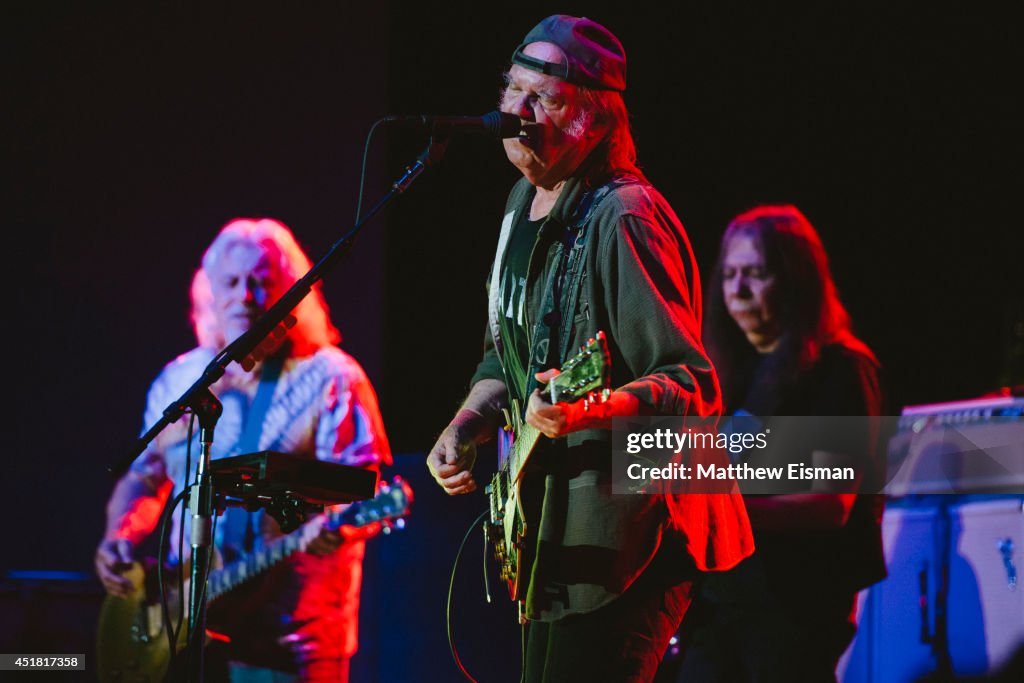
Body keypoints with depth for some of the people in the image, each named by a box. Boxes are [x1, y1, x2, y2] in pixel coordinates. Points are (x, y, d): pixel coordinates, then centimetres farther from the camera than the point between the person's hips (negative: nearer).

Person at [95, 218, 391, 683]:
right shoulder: (178, 381, 12)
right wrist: (119, 538, 2)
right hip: (185, 624, 5)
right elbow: (143, 480, 22)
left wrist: (337, 528, -33)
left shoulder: (331, 380, -4)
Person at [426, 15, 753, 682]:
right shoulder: (526, 202, 11)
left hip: (625, 542, -10)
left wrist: (587, 412, -38)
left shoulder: (623, 220, -19)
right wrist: (467, 426, 5)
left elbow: (692, 386, -23)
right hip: (553, 530, 10)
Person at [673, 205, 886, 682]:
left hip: (796, 601, -6)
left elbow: (832, 502, -13)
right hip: (719, 591, 6)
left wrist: (737, 510, -26)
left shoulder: (838, 369, -5)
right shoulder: (729, 369, 16)